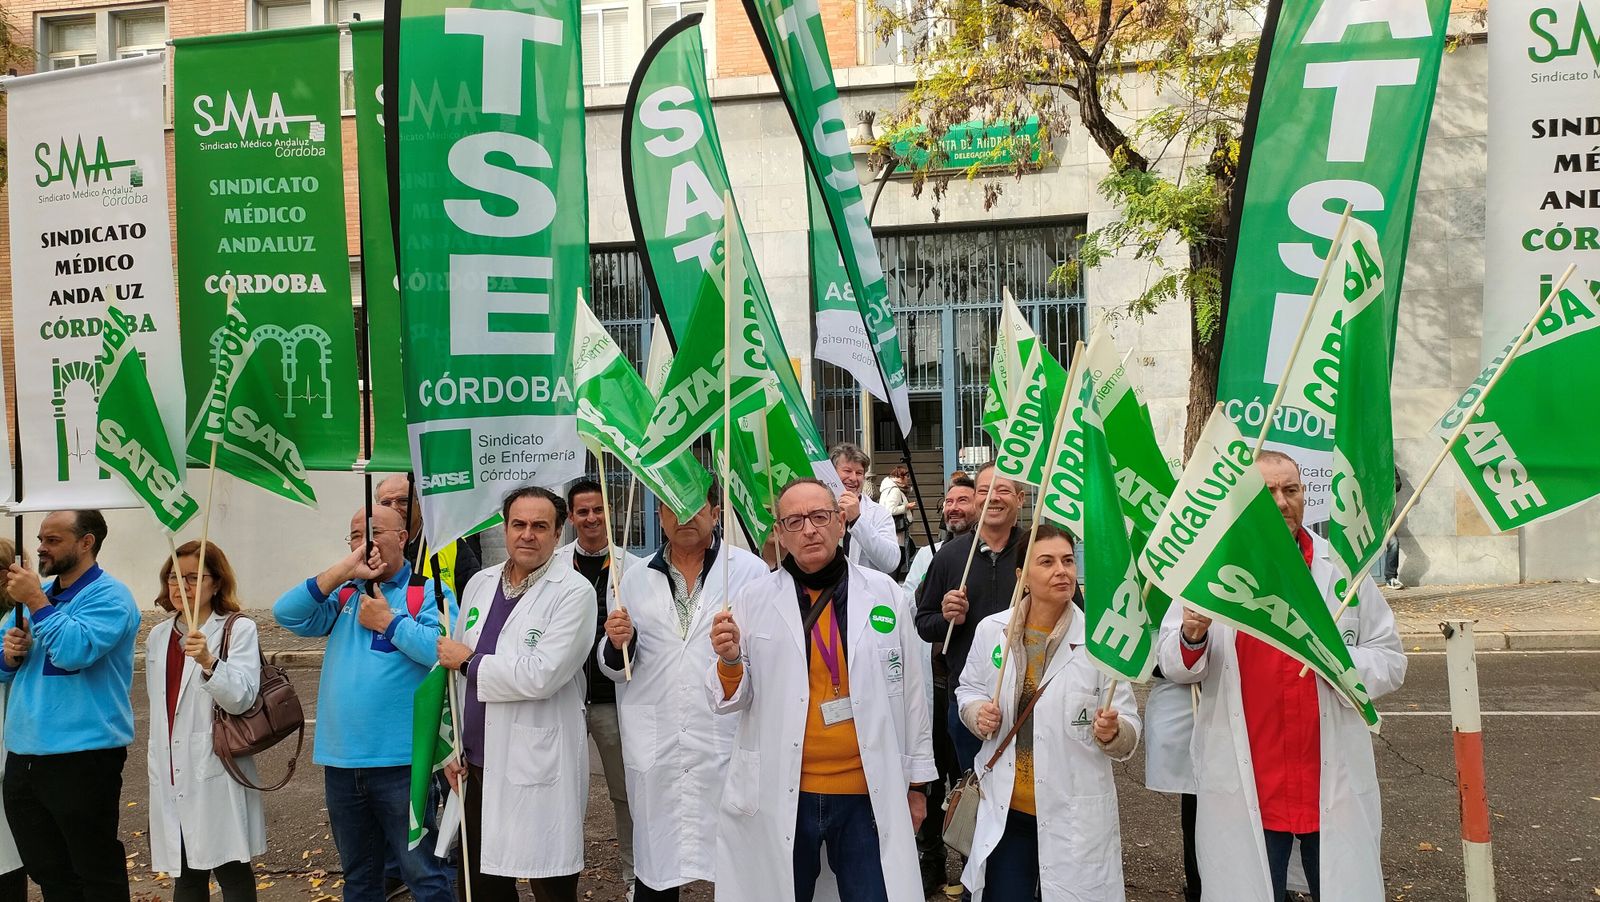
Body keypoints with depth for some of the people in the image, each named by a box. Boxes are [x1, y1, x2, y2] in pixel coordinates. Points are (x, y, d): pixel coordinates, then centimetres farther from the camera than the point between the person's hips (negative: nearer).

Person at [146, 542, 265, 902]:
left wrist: (208, 662, -34)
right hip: (171, 774, 6)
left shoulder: (239, 630, -6)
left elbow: (241, 698, -18)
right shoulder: (157, 637, 13)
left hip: (216, 773, -6)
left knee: (231, 872, 1)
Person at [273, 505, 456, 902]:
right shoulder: (343, 595, 12)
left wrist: (389, 622, -12)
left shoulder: (429, 592, -4)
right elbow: (286, 614, -4)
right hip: (341, 761, 6)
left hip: (401, 761, -6)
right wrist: (343, 571, -10)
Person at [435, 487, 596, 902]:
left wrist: (469, 661, -10)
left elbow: (543, 675, -21)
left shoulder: (574, 592, -11)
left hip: (537, 767, -6)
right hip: (477, 760, 6)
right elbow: (455, 671, 14)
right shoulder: (480, 583, 9)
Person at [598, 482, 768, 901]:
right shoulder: (636, 580, 12)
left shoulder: (750, 570, 0)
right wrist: (618, 644, -6)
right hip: (656, 751, 3)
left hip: (728, 746, -3)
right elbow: (616, 669, 14)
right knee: (656, 866, 10)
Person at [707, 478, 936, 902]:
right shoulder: (755, 597, 0)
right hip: (780, 794, 0)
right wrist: (730, 661, -18)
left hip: (869, 793, 0)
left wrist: (916, 779, 10)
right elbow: (731, 699, 4)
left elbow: (908, 688, 7)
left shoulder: (882, 592, 1)